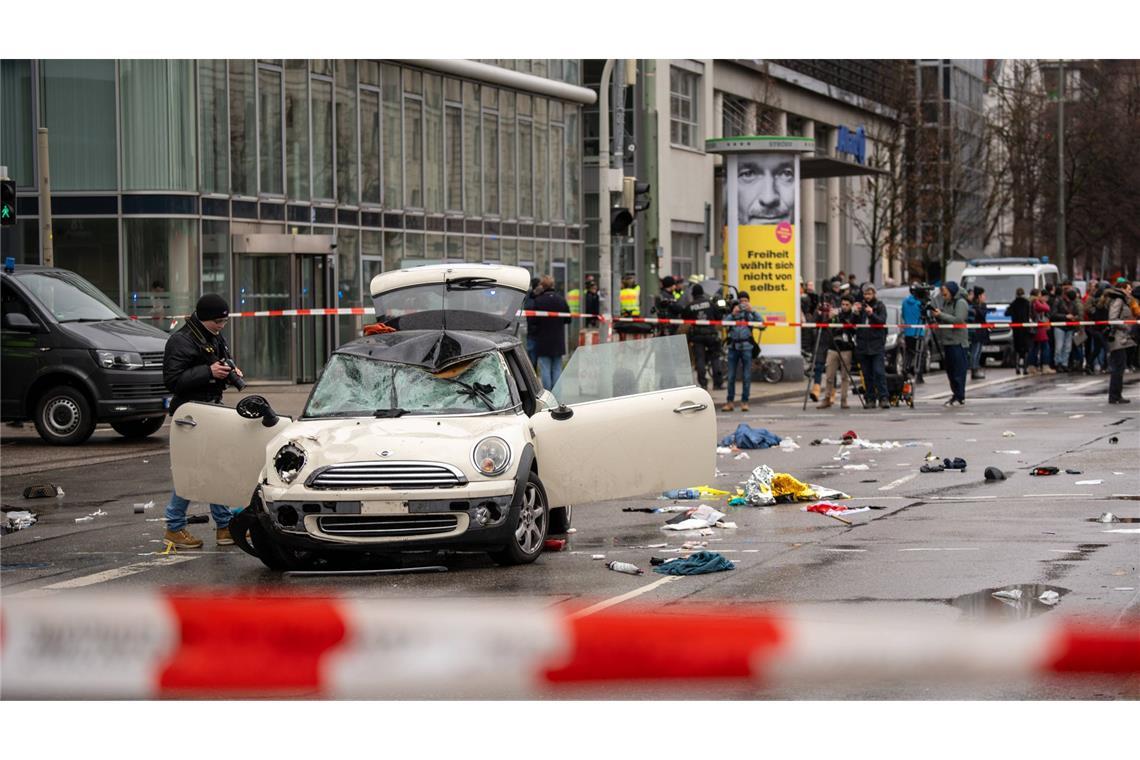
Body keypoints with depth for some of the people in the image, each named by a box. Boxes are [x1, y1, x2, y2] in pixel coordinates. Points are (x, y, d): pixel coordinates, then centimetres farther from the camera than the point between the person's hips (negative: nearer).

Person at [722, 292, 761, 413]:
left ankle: (744, 402, 7)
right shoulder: (733, 313, 10)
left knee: (746, 376, 0)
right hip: (733, 346, 1)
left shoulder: (750, 313, 7)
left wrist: (752, 311, -17)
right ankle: (730, 402, 9)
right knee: (731, 376, 3)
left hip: (746, 347, -1)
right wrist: (733, 314, -15)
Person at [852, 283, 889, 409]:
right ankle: (870, 399, 8)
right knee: (867, 374, 4)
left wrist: (872, 314, -25)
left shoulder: (880, 306, 3)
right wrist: (856, 313, -13)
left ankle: (883, 398, -13)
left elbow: (882, 322, -9)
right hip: (863, 345, 3)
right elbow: (854, 324, 5)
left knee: (879, 372, -12)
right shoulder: (860, 305, 11)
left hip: (877, 344, -3)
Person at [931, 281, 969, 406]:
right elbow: (942, 320, 22)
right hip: (947, 340, 9)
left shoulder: (960, 303, -8)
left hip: (957, 341, -9)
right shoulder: (946, 302, 17)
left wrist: (941, 315, -18)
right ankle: (955, 394, 17)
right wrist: (936, 316, 0)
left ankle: (960, 398, -6)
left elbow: (958, 320, -19)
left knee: (958, 370, -7)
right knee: (950, 369, 10)